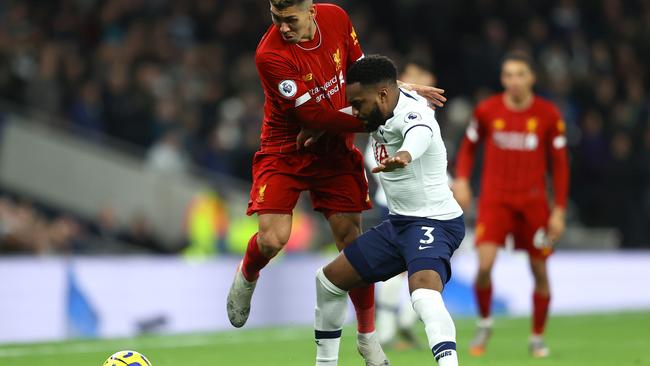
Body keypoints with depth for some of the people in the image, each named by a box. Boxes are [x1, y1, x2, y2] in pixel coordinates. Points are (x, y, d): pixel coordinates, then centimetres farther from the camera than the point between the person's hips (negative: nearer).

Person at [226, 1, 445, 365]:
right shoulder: (270, 55, -26)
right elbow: (313, 115, -27)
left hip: (334, 150, 3)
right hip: (285, 152, -3)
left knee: (351, 238, -1)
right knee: (272, 239, -18)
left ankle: (368, 336, 14)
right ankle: (246, 278, 20)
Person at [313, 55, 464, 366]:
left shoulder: (411, 115, -25)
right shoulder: (384, 109, 2)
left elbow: (419, 133, -51)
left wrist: (404, 155, -74)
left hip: (434, 221, -10)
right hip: (399, 223, 10)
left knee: (425, 295, -37)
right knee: (329, 280, 18)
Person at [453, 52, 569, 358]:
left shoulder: (548, 114, -3)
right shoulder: (487, 111, -2)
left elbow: (560, 164, 2)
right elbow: (469, 146, 13)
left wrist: (559, 211, -2)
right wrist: (461, 179, -4)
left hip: (533, 201, 1)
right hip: (495, 200, -1)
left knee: (539, 271, 4)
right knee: (484, 265, -18)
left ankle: (537, 338, 23)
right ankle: (484, 323, 9)